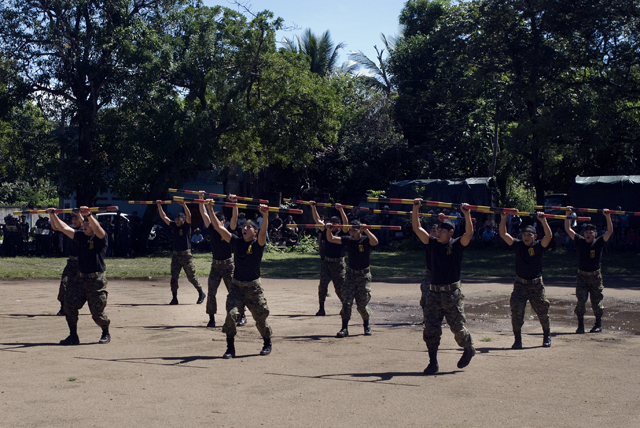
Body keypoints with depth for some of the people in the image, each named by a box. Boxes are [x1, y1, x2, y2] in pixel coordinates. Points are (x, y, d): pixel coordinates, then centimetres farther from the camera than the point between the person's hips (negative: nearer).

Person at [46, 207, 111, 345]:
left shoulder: (100, 238, -7)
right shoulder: (80, 236, 10)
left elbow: (97, 228, -28)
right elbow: (63, 228, 8)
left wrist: (88, 214, -40)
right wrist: (53, 215, -2)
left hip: (97, 280, -6)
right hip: (80, 278, 6)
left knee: (97, 313, -2)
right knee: (69, 304, -6)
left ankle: (106, 334, 23)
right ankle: (73, 336, 5)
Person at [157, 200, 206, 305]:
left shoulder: (186, 226, -4)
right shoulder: (174, 226, 8)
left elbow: (189, 216, -22)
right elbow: (163, 217, 8)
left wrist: (184, 205, -32)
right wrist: (159, 206, 0)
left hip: (186, 255, -5)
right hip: (176, 255, 5)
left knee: (191, 277, 0)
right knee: (174, 277, 1)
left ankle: (201, 293, 18)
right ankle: (174, 298, 7)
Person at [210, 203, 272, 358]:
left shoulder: (258, 244, -6)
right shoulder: (236, 242, 3)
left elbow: (263, 231, -26)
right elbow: (219, 227, 0)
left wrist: (265, 215, -42)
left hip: (254, 287, -2)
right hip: (236, 285, 2)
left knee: (261, 318, 5)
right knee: (231, 314, -13)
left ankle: (267, 344, 29)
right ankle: (230, 348, -5)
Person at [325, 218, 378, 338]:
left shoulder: (366, 240, -9)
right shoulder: (348, 240, 2)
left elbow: (375, 242, -31)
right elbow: (331, 239, 2)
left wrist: (366, 230, -39)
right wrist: (329, 230, -17)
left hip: (364, 275, -3)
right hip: (350, 274, 3)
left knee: (362, 304, 1)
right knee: (346, 301, -7)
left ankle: (366, 325, 26)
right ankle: (344, 328, -5)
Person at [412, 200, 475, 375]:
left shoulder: (457, 245, -4)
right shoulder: (432, 243, 5)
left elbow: (469, 233, -21)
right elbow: (417, 228, 1)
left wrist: (467, 214, -32)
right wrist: (415, 208, -9)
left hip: (452, 294, -3)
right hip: (434, 293, 4)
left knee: (457, 327, 4)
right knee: (430, 329, -1)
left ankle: (469, 348, 33)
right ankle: (433, 363, 8)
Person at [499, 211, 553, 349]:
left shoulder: (538, 246, -7)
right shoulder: (518, 245, -3)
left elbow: (549, 236, -24)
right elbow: (503, 234, -10)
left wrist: (543, 221, -34)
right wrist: (503, 219, -23)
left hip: (536, 284, -1)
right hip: (520, 284, 1)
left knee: (542, 311, 10)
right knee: (516, 311, -10)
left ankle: (547, 335, 33)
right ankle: (518, 339, -2)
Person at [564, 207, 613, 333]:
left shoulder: (599, 242, -2)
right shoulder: (580, 241, 2)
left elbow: (610, 231, -12)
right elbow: (568, 229, 1)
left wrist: (608, 216, -21)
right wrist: (567, 214, -6)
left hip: (595, 276, -1)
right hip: (582, 276, 1)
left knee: (596, 301, 6)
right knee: (581, 300, -8)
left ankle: (598, 324, 22)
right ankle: (580, 324, 1)